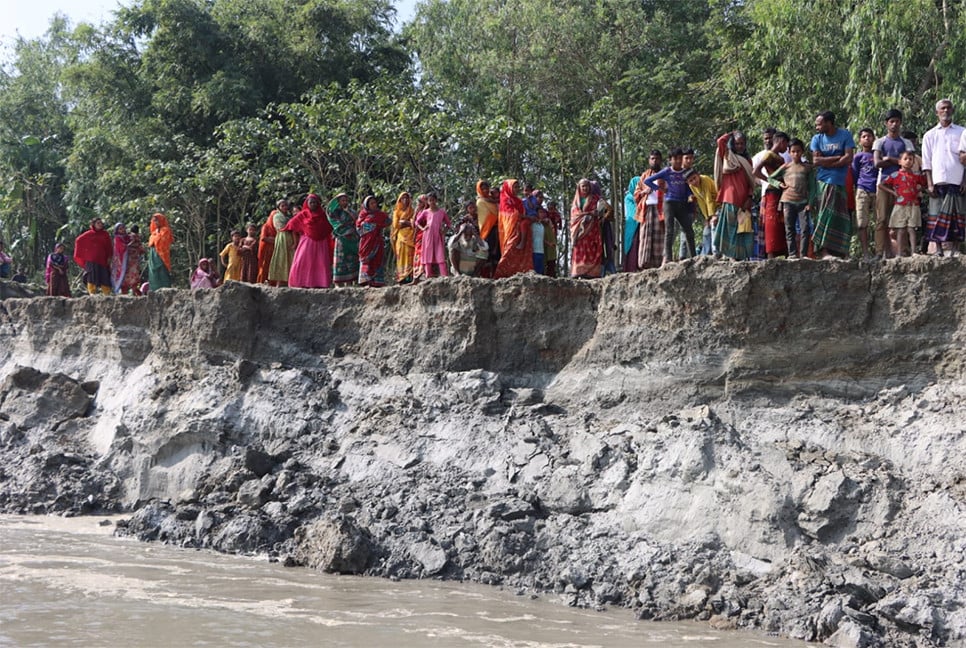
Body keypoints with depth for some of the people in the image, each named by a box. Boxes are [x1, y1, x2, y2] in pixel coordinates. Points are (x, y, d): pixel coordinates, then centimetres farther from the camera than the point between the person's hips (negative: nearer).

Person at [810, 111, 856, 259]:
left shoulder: (845, 135, 4)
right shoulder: (817, 139, 8)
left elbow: (848, 158, -6)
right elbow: (815, 161, -3)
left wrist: (827, 163, -5)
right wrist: (837, 158, -7)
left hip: (840, 183, 0)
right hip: (822, 182, 0)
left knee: (839, 218, -2)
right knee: (825, 217, -7)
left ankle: (834, 252, 2)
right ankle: (824, 251, -11)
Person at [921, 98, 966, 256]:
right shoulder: (930, 135, 13)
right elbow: (926, 162, 9)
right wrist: (930, 184, -2)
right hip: (938, 182, 0)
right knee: (937, 217, -4)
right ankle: (939, 251, -2)